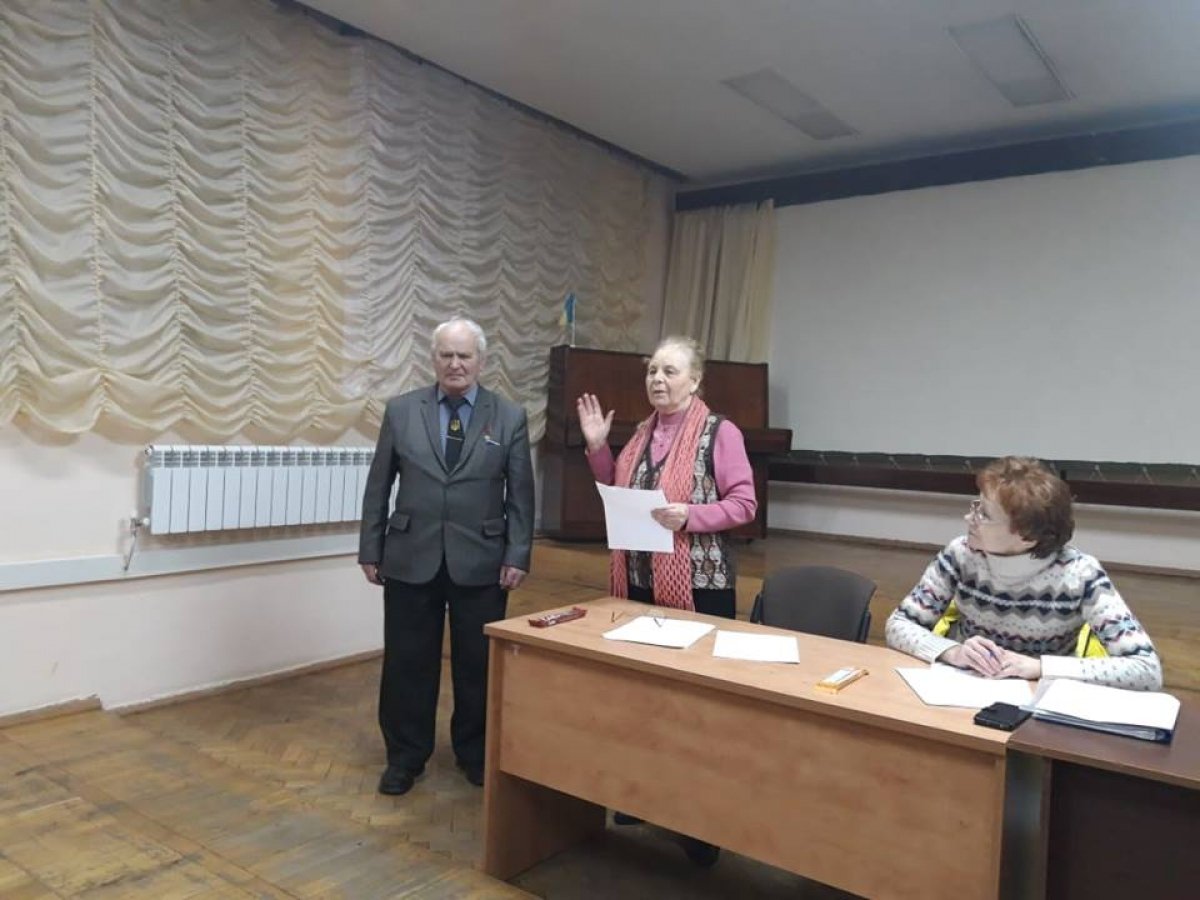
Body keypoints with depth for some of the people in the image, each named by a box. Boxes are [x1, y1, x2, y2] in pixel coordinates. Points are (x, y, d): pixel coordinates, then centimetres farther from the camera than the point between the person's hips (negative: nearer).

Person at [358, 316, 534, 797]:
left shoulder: (510, 417, 0)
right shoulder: (401, 410, 2)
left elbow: (521, 494, 0)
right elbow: (378, 485, 5)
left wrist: (518, 556, -5)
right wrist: (371, 549, 3)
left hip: (481, 561, 0)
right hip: (411, 558, 1)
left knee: (478, 664, 11)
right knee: (407, 662, 10)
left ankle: (476, 753, 31)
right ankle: (405, 756, 29)